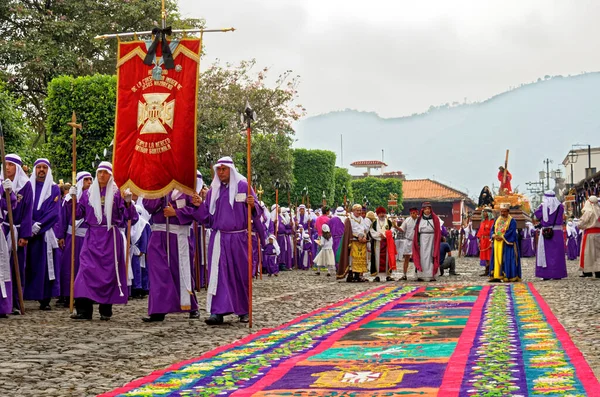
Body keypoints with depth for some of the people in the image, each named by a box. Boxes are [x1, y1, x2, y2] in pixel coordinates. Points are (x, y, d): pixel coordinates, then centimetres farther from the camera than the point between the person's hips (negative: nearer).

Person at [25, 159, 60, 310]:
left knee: (45, 265, -4)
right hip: (28, 232, 1)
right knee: (28, 266, -4)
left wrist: (39, 226, -12)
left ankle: (44, 299, -1)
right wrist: (31, 224, -13)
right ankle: (23, 297, -3)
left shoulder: (54, 189, 9)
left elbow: (54, 212, -1)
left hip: (45, 233, 0)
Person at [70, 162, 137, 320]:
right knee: (87, 269, -9)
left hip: (110, 236, -2)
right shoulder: (88, 193, 12)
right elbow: (78, 213, 11)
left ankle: (105, 310, 5)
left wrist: (128, 202, -15)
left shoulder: (116, 193, 4)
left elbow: (127, 216, 0)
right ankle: (84, 309, -9)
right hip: (92, 237, 2)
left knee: (109, 270, -2)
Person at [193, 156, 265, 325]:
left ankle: (243, 311, 20)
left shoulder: (243, 186, 0)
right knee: (218, 273, -6)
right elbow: (207, 217, 9)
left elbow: (256, 210, -4)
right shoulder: (213, 190, 10)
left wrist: (252, 205, -25)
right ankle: (217, 312, -8)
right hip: (219, 239, 2)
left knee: (241, 274, 7)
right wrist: (199, 205, -8)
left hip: (239, 238, -2)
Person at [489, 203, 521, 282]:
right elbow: (492, 230, 11)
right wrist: (494, 236, -9)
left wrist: (502, 237, -17)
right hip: (497, 243, 6)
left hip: (507, 243, -6)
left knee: (507, 260, -8)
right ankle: (496, 276, 3)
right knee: (497, 259, 3)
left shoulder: (512, 221, -3)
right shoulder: (497, 220, 15)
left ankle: (509, 276, -7)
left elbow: (511, 232, -12)